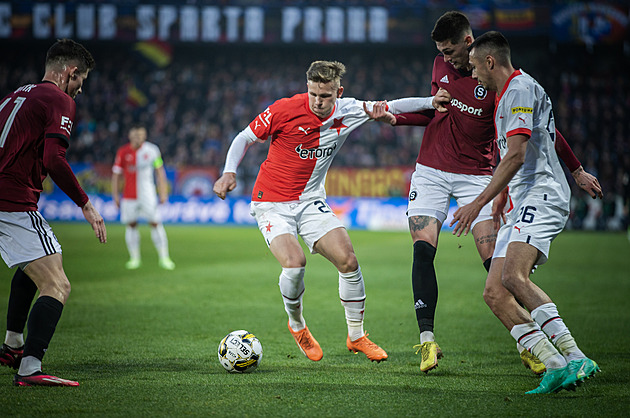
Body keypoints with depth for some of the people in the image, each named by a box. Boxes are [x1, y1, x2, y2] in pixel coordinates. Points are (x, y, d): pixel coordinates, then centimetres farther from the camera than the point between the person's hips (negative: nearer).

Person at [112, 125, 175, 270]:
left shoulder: (152, 150, 0)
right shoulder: (123, 152, 1)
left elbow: (160, 172, 7)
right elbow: (116, 174, 7)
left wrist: (163, 192, 4)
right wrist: (115, 195, 4)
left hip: (148, 195, -1)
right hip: (129, 196, 1)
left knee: (155, 223, -7)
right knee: (131, 225, 3)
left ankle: (163, 257, -3)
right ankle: (134, 258, 13)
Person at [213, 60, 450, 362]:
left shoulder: (348, 112, -5)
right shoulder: (285, 110, -17)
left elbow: (388, 107, 9)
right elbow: (245, 138, -5)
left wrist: (431, 102, 0)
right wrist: (229, 172, -18)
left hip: (311, 201, 4)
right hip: (271, 202, -4)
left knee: (348, 261, -10)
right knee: (294, 264, -25)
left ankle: (356, 336, 10)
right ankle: (296, 325, 6)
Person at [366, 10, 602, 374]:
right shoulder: (442, 65, 3)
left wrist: (577, 170, -3)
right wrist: (394, 117, 3)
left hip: (476, 176, -4)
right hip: (431, 170, 4)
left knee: (494, 260, -12)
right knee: (423, 250, -12)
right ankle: (427, 339, -7)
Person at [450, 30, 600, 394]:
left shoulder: (521, 88, -6)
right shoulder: (508, 94, 26)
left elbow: (517, 154, -17)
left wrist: (478, 203, -18)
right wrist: (503, 196, 49)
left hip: (542, 196, -10)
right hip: (522, 205, 11)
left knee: (513, 276, -31)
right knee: (494, 293, -3)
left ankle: (574, 357, -36)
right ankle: (557, 367, -10)